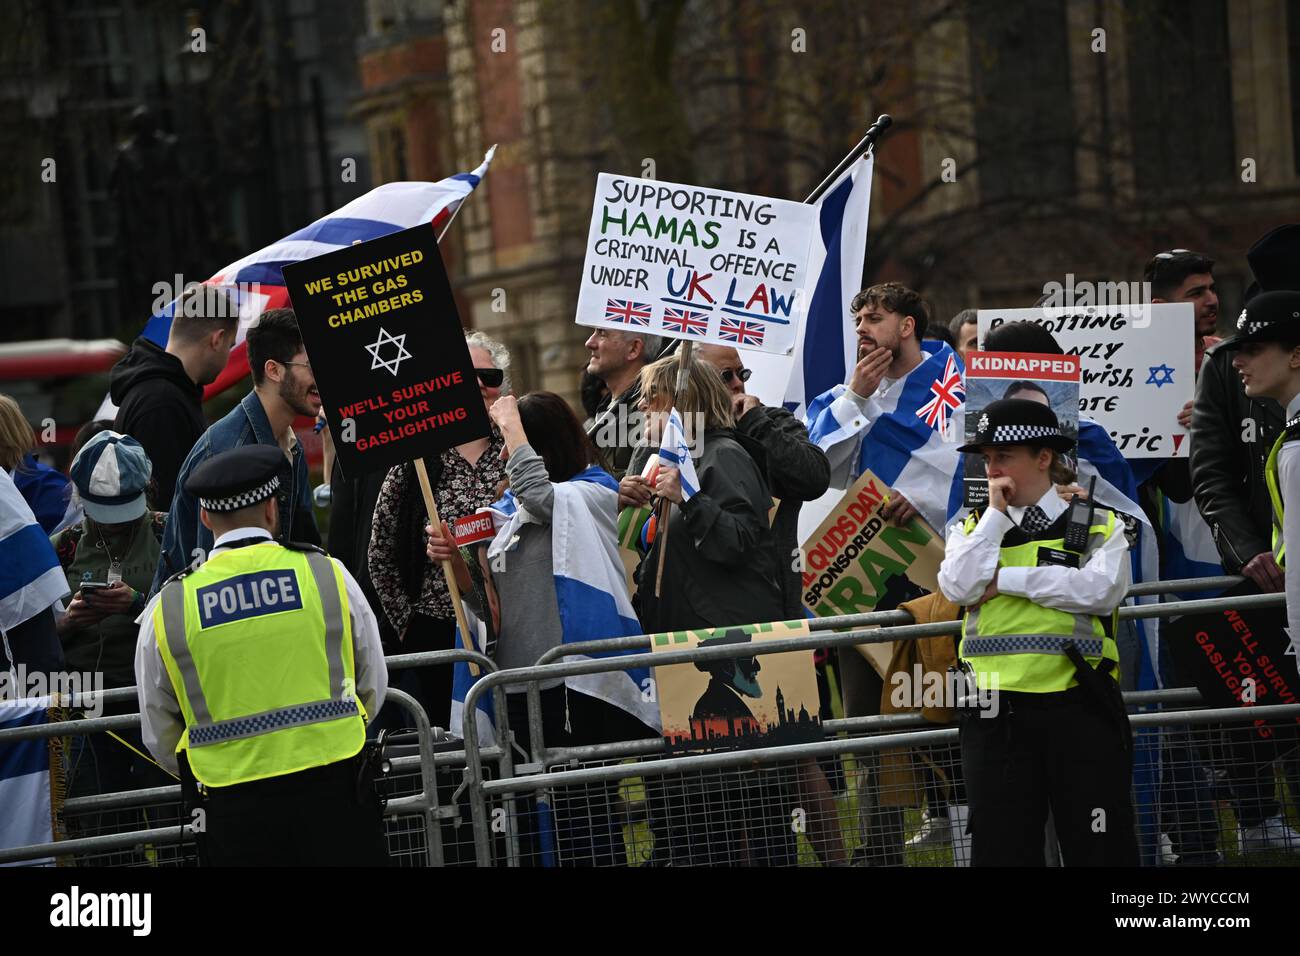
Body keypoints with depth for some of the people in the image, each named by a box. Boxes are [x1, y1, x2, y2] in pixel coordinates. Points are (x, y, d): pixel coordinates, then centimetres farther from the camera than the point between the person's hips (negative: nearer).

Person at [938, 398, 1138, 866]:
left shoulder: (1100, 527, 8)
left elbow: (1101, 590, -12)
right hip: (996, 716, 2)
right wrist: (996, 511, -1)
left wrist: (1007, 579, -8)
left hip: (1079, 709, -2)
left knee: (1101, 849, 0)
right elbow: (959, 588, -5)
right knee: (1001, 849, 4)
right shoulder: (973, 530, 15)